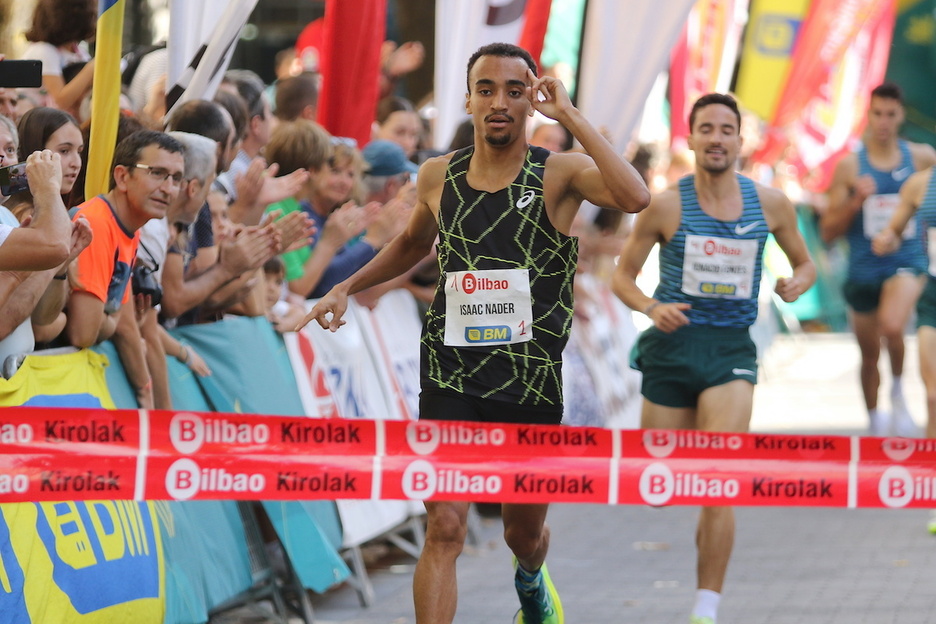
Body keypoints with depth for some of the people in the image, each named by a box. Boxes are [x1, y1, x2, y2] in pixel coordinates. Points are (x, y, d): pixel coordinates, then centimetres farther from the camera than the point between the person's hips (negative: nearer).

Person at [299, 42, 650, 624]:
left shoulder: (560, 173, -7)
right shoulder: (439, 176, 4)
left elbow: (635, 198, -29)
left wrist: (570, 115, -26)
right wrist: (349, 287, 17)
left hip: (532, 382, -1)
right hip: (451, 376, 1)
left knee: (525, 533, 19)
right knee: (445, 528, -15)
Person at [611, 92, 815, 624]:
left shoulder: (770, 203, 2)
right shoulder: (666, 206, -3)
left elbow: (805, 263, 16)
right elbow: (622, 276, 4)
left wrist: (798, 283, -8)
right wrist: (650, 307, -17)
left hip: (732, 348, 0)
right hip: (672, 346, 0)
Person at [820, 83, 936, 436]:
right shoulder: (850, 166, -1)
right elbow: (828, 232, 0)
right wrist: (855, 201, -15)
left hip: (907, 262, -2)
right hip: (864, 270, 2)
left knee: (892, 327, -31)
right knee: (869, 354, 14)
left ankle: (898, 392, -4)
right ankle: (874, 420, 36)